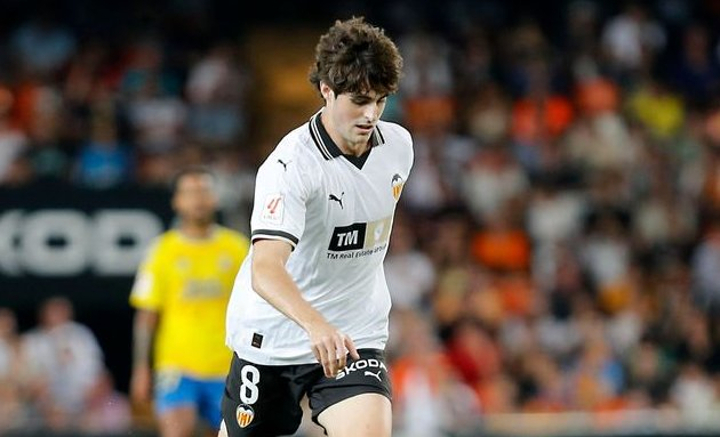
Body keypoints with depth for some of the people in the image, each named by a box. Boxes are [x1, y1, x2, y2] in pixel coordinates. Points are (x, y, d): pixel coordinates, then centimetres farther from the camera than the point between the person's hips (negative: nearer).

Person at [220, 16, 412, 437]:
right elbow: (265, 271, -37)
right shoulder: (290, 164, -24)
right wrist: (316, 324, -54)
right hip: (272, 335, -3)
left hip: (354, 337, 3)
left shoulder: (398, 145, -4)